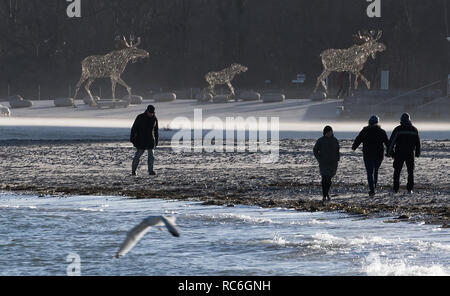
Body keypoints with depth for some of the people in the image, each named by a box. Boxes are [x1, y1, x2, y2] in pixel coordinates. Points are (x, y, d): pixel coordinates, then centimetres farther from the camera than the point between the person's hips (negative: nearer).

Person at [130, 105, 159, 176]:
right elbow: (134, 128, -5)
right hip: (141, 140, -3)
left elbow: (156, 131, 13)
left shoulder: (154, 119, 3)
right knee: (138, 155, 0)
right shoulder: (140, 117, -8)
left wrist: (156, 142, 14)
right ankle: (133, 170, 13)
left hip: (150, 140, 3)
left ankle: (151, 171, -7)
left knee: (151, 155, -7)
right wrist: (132, 139, -9)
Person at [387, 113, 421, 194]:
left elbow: (391, 142, -8)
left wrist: (389, 152, -1)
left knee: (397, 172, 8)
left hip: (399, 154, -2)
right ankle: (410, 189, 2)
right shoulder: (414, 130, 3)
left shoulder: (398, 129, -7)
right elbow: (418, 143, 11)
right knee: (410, 172, 9)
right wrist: (417, 153, 22)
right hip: (410, 154, 2)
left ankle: (396, 189, 5)